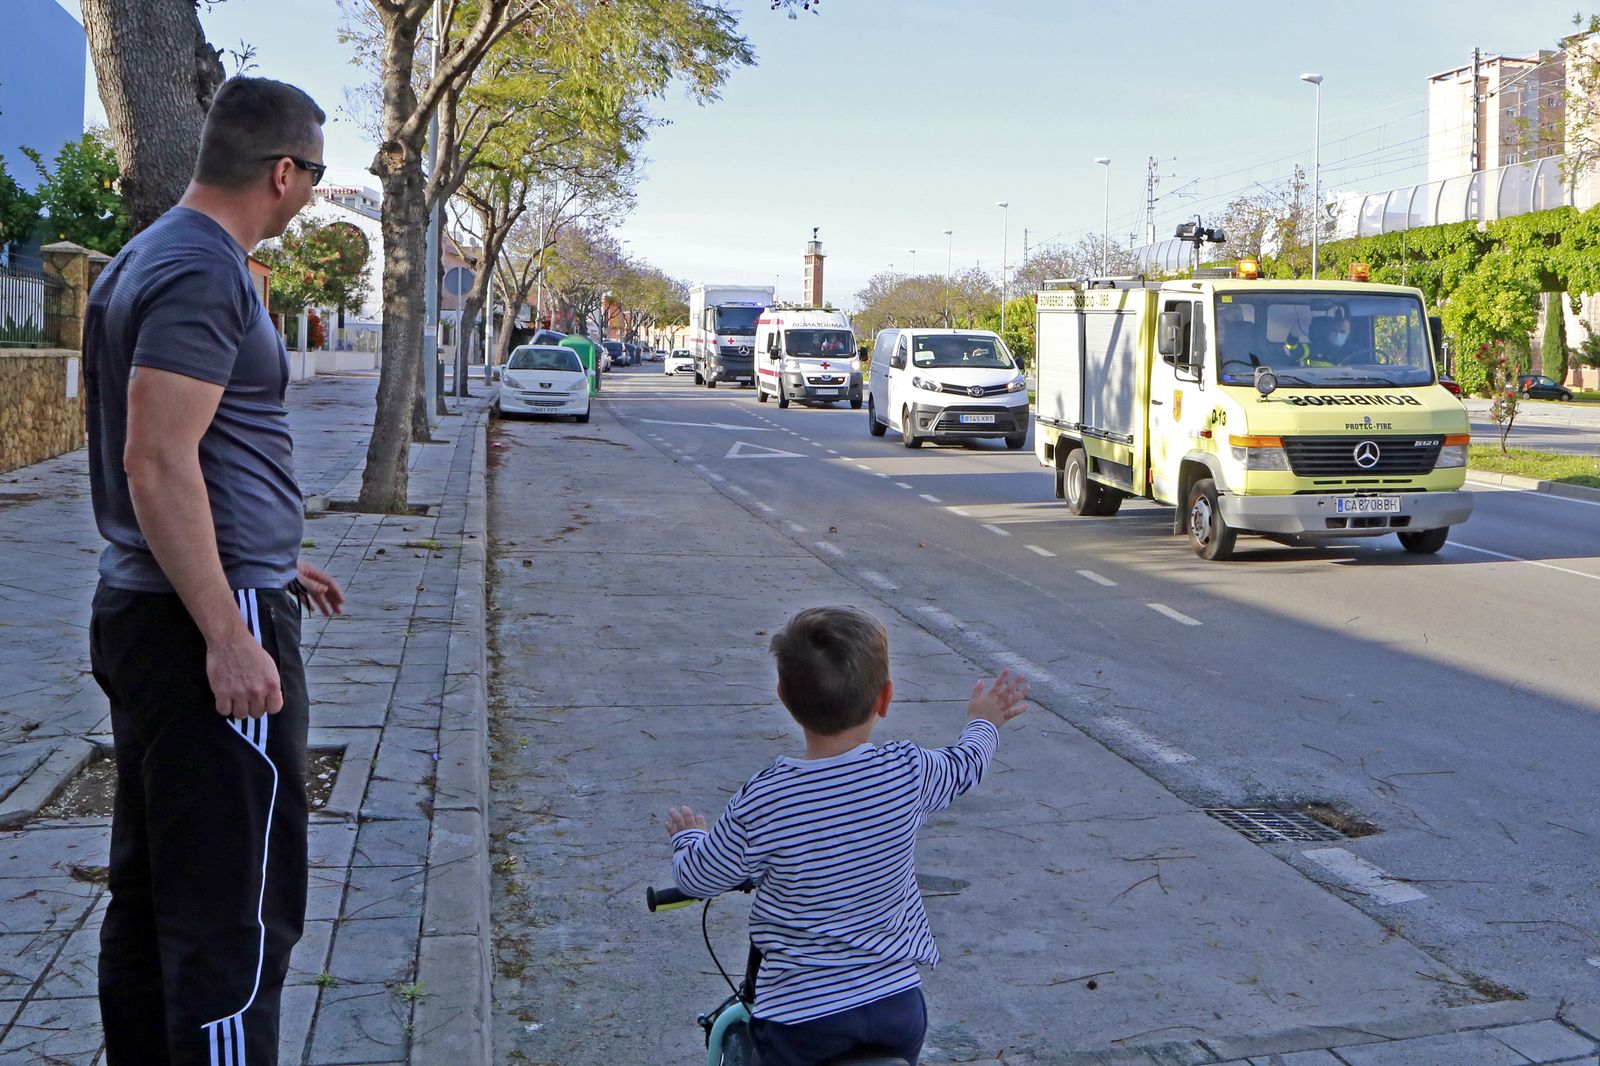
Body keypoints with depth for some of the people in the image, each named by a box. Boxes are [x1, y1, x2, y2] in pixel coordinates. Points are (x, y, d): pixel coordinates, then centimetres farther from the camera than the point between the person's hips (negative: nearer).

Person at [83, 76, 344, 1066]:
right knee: (237, 911, -5)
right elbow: (159, 464, -23)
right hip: (209, 623, -11)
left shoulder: (153, 257, 16)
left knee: (152, 890, 17)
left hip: (142, 613, 11)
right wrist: (230, 635, -23)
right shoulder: (206, 273, -15)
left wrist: (269, 561, 26)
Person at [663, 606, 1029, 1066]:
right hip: (898, 1002, 3)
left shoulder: (759, 804, -20)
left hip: (799, 1017, -3)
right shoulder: (908, 772, -12)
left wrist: (687, 835, 22)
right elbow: (962, 769, 12)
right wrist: (983, 723, 35)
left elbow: (698, 878, -2)